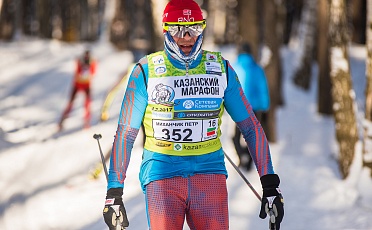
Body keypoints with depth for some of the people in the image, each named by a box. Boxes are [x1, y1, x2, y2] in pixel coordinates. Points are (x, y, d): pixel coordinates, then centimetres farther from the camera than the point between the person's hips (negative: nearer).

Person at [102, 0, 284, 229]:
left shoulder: (220, 69, 6)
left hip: (210, 173, 1)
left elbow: (251, 126, 9)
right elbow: (125, 134, 4)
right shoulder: (146, 72, 1)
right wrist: (114, 193, 0)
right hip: (162, 174, -1)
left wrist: (270, 184, 3)